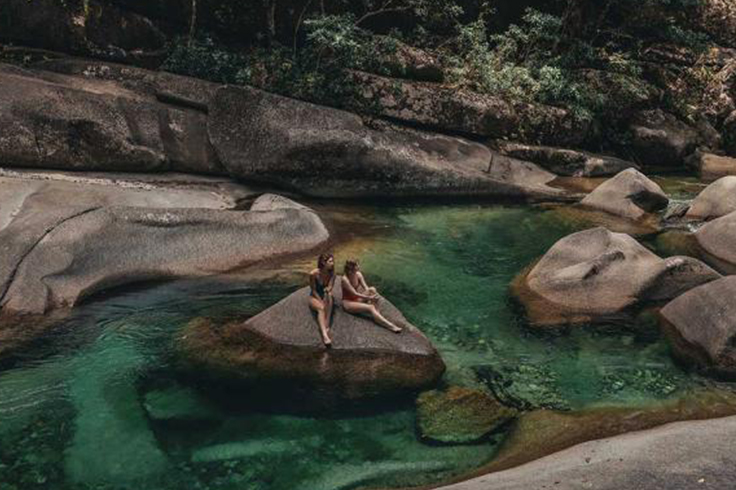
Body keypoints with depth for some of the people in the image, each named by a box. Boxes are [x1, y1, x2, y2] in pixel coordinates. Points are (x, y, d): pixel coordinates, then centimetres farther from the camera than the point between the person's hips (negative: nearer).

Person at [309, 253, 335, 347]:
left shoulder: (332, 273, -10)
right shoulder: (313, 274, -19)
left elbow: (330, 288, -12)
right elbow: (313, 290, -12)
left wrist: (328, 290, -36)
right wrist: (321, 301, -21)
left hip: (326, 296, 3)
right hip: (314, 297, -3)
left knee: (329, 297, -34)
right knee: (321, 308, -35)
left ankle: (327, 327, -42)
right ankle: (324, 335, -55)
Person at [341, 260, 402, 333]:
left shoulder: (358, 274, -6)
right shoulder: (344, 279, -25)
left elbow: (365, 287, -12)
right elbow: (354, 294, -25)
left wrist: (371, 295, -31)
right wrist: (369, 298, -26)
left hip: (357, 299, 7)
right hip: (348, 302, -7)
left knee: (372, 289, -17)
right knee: (370, 308, -27)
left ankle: (377, 313, -18)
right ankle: (391, 326, -34)